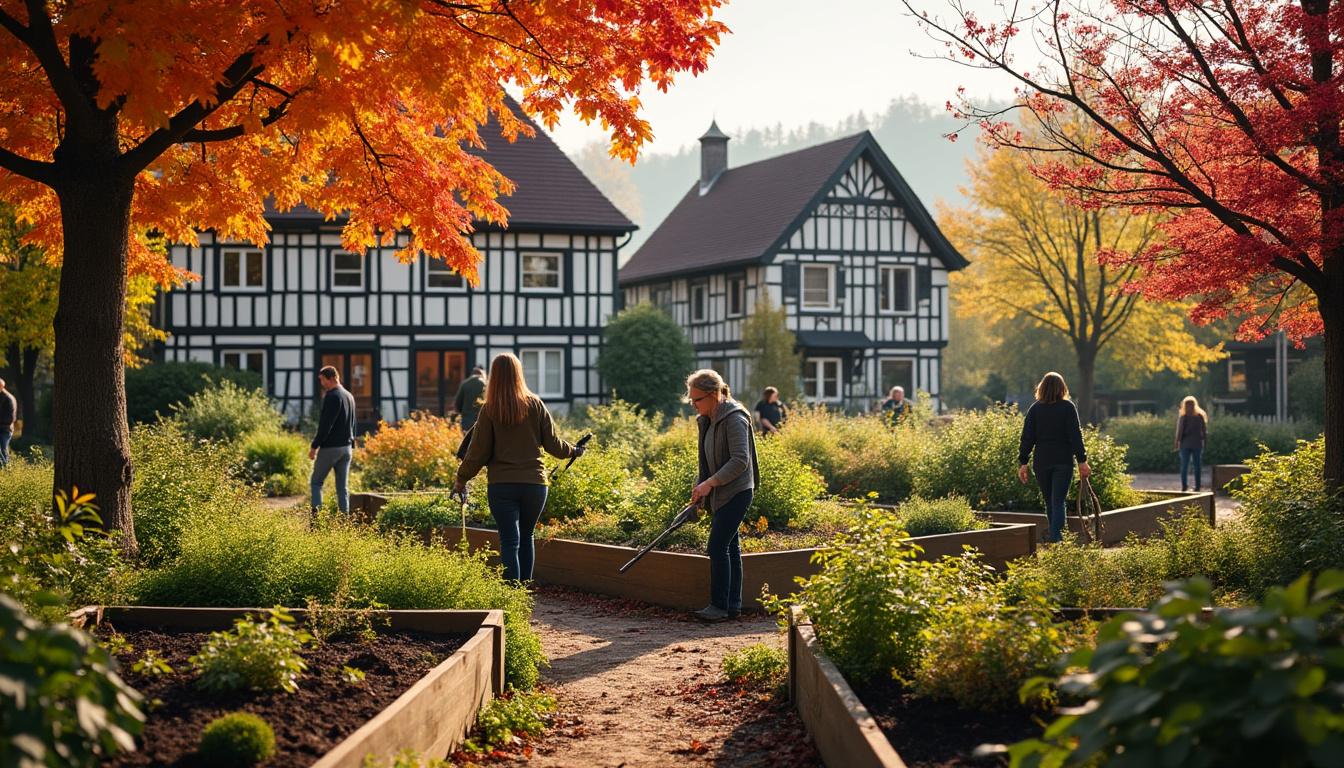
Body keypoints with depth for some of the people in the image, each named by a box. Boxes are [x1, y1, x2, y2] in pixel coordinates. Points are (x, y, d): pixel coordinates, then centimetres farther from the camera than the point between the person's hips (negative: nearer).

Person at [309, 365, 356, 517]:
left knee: (315, 482, 3)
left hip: (330, 447, -8)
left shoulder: (332, 396, -14)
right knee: (343, 487, 9)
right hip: (346, 447, 8)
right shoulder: (349, 396, 14)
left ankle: (316, 515, -7)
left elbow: (325, 424, -19)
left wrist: (314, 445, -16)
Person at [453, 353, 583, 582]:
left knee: (509, 541, 0)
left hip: (502, 486, -2)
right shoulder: (535, 405, -1)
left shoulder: (489, 410, -6)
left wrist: (461, 479, 9)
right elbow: (552, 443, 4)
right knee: (526, 537, 18)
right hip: (535, 483, 2)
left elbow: (479, 451, -4)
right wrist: (573, 451, 25)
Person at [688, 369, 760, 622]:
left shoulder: (734, 419, -17)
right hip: (720, 494, 9)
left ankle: (720, 605, -4)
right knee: (730, 547, 12)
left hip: (736, 492, -9)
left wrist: (710, 482, -26)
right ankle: (733, 603, 17)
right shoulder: (706, 420, 12)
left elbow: (740, 461, -24)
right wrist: (699, 485, 6)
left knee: (718, 547, -10)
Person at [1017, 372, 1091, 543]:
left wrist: (1022, 462, 2)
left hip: (1041, 462, 2)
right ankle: (1055, 537, -14)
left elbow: (1027, 438, 0)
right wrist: (1082, 461, -5)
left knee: (1050, 501, 15)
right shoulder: (1068, 407, -3)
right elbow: (1075, 436, -7)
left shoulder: (1035, 409, 3)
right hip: (1063, 461, -2)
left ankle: (1055, 535, 23)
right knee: (1058, 501, -3)